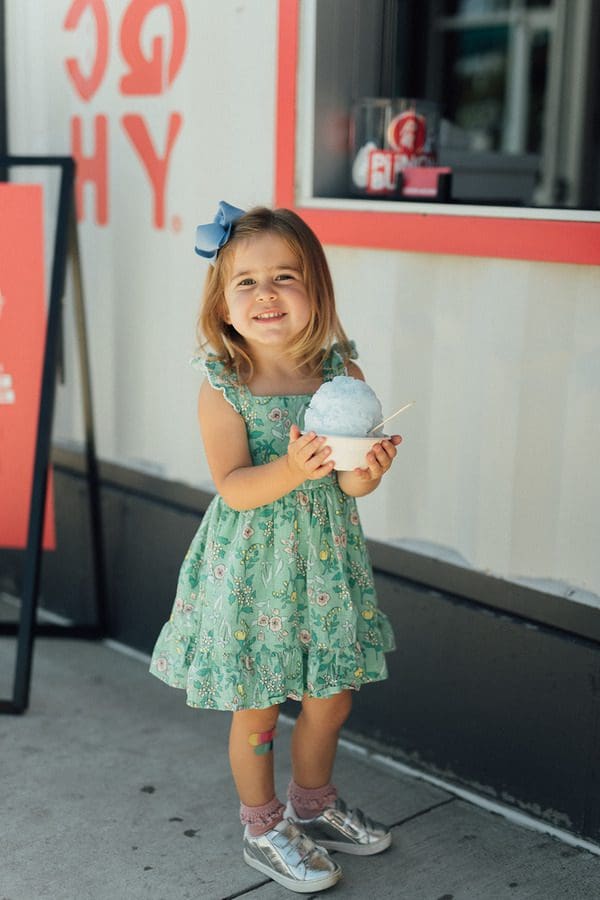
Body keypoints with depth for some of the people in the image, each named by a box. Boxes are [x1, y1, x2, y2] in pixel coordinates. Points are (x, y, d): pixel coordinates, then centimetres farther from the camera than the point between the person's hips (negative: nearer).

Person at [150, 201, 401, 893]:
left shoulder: (342, 372, -6)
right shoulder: (222, 387, -13)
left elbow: (354, 485, -6)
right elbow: (233, 489, -19)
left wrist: (366, 469, -29)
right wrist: (293, 469, -36)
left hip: (325, 558, 4)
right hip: (251, 565, -3)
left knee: (331, 697, 17)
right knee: (256, 708, 10)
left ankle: (313, 804, 43)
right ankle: (263, 828, 33)